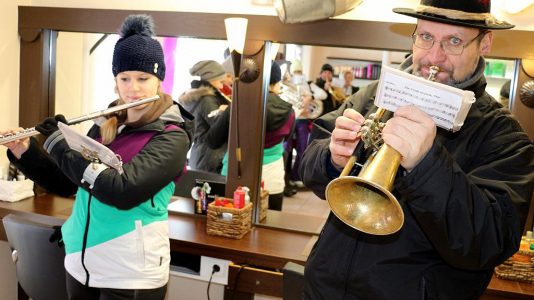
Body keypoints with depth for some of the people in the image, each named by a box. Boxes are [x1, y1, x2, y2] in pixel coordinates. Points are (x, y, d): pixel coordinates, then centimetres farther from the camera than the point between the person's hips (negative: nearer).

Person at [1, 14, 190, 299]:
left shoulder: (171, 138, -15)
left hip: (131, 275, -5)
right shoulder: (103, 126, 4)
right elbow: (64, 184, 11)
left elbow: (124, 191, -28)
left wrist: (59, 144, -20)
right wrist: (24, 152, -4)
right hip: (81, 263, 6)